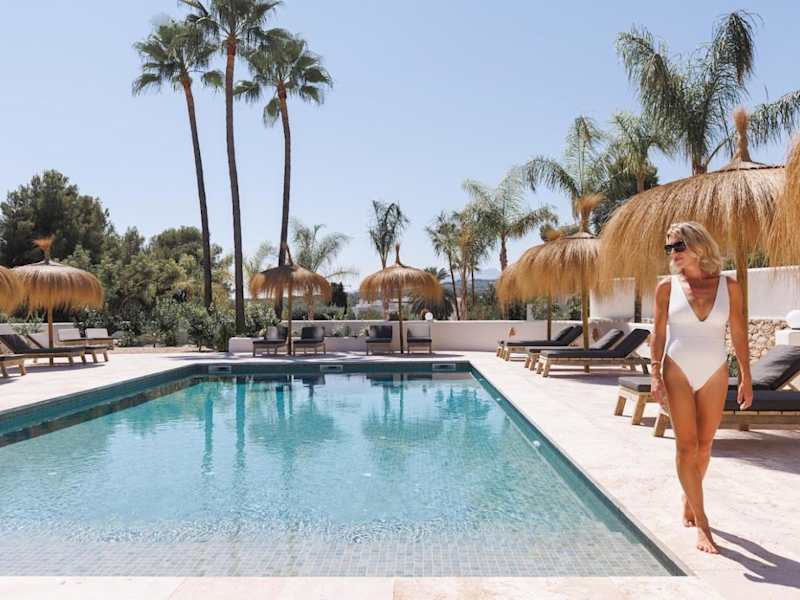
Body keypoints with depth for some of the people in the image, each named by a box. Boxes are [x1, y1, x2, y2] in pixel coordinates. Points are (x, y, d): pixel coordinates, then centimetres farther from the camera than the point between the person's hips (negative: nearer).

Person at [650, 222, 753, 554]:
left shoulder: (729, 286, 0)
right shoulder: (667, 287, -2)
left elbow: (739, 334, 3)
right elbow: (657, 333, -1)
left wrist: (746, 377, 2)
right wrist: (655, 374, -8)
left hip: (714, 374, 2)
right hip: (678, 372, -1)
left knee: (704, 445, 9)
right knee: (687, 445, -5)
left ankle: (688, 502, 31)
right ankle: (701, 523, 1)